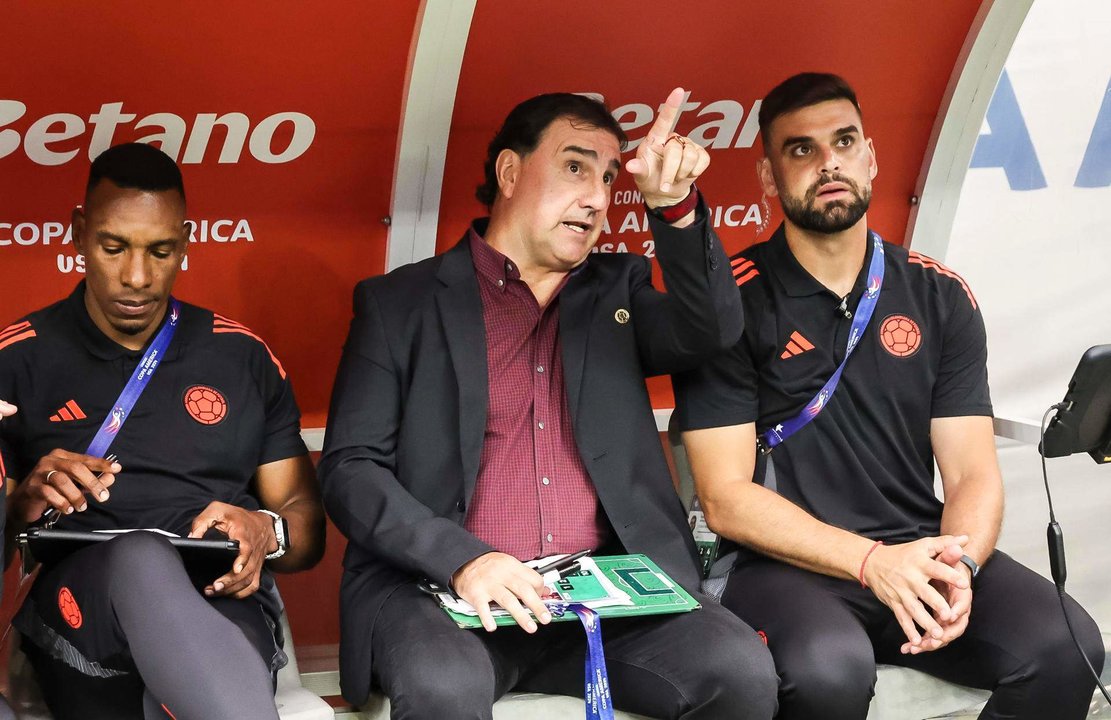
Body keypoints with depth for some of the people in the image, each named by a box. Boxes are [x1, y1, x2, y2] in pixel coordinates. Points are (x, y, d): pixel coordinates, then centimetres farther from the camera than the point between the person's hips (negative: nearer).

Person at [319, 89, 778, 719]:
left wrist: (675, 206, -17)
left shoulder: (618, 290, 18)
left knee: (742, 669, -22)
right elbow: (350, 470, 0)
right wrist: (461, 559, -17)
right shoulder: (400, 303, 7)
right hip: (444, 586, -3)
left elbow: (713, 331, 0)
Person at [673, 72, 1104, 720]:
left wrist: (958, 562, -18)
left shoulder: (941, 299, 10)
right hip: (789, 565, -4)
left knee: (1067, 647, -24)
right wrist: (873, 561, -19)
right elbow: (726, 497, -7)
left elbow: (973, 473, 5)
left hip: (919, 555, 4)